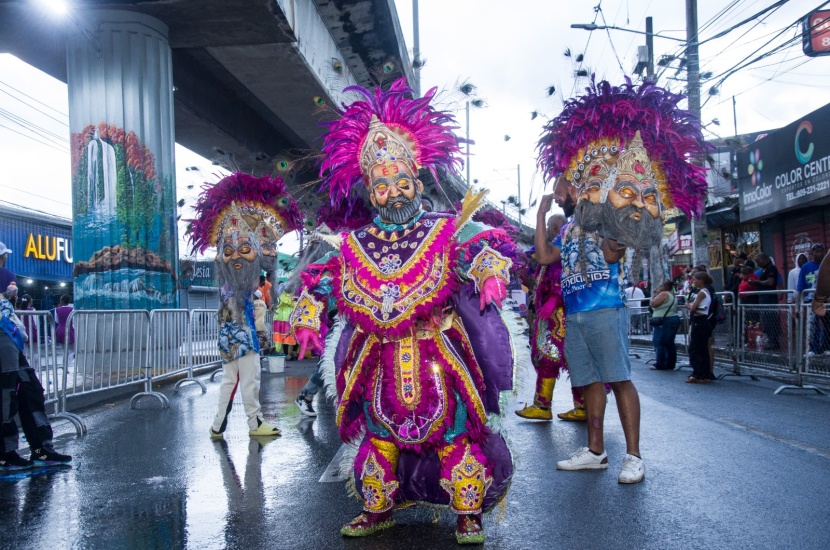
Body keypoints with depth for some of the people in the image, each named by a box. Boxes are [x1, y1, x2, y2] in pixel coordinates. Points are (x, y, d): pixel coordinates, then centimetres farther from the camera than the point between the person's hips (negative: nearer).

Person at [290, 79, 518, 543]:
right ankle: (379, 510, 33)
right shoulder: (352, 246, 7)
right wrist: (309, 314, -2)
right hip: (379, 360, 3)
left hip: (437, 355, -3)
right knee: (379, 437, 14)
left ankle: (468, 514, 18)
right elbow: (323, 283, 13)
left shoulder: (446, 232, -2)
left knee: (453, 436, 1)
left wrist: (490, 266, -36)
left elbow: (480, 250, -14)